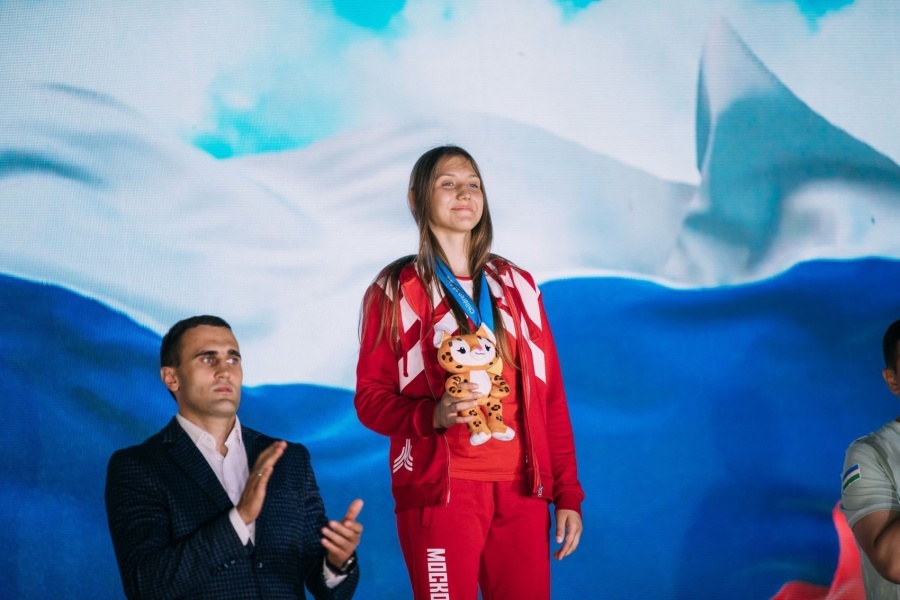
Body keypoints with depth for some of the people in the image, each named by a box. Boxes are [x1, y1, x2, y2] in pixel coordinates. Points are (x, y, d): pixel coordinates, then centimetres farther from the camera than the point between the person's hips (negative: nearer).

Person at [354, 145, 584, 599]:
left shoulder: (517, 287, 13)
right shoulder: (396, 290, 3)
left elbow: (551, 398, 12)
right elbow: (369, 396, 0)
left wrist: (568, 493, 6)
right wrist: (432, 414, -20)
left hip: (521, 491, 3)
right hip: (442, 490, -3)